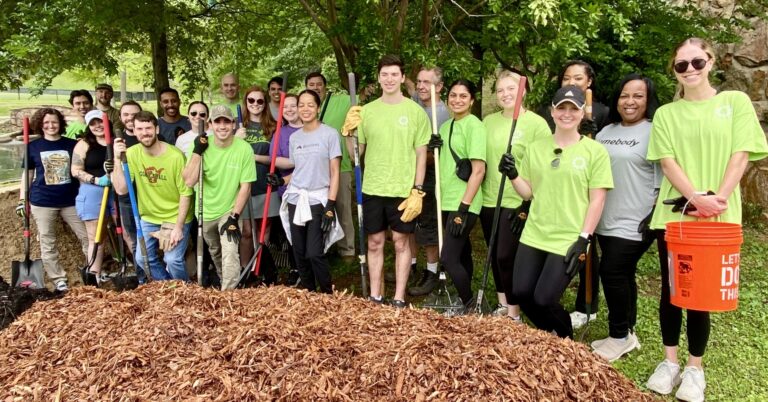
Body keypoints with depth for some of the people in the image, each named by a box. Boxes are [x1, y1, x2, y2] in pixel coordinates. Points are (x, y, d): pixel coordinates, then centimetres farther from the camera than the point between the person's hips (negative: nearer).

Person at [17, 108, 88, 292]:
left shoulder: (72, 144, 1)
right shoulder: (33, 147, 2)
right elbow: (27, 174, 7)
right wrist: (22, 200, 3)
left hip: (71, 200, 0)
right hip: (42, 202, 0)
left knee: (87, 236, 2)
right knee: (47, 243, 5)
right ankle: (59, 280, 16)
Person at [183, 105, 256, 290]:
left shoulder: (244, 149, -18)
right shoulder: (203, 146, -12)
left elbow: (245, 187, -14)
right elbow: (189, 181, -20)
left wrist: (234, 216, -17)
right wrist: (197, 152, -25)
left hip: (230, 211, -3)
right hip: (206, 212, 3)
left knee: (230, 254, -19)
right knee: (215, 253, 22)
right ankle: (225, 283, 45)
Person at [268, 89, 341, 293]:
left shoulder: (329, 134, -3)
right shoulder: (294, 137, 11)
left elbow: (334, 173, -5)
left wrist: (330, 205, -12)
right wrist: (281, 180, 0)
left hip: (318, 201, -5)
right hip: (296, 200, 5)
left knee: (315, 253, -14)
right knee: (300, 254, 6)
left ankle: (328, 295, 5)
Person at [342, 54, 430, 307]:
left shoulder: (415, 111, -2)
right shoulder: (366, 111, 4)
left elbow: (421, 154, -1)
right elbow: (357, 154, 8)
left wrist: (417, 190, -7)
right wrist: (349, 131, -9)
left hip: (403, 191, -2)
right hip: (373, 189, 3)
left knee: (401, 242, 6)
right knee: (374, 243, 10)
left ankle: (399, 299, 16)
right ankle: (375, 297, 21)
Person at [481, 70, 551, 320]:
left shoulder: (536, 123, -7)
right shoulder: (489, 121, 8)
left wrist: (529, 203, -12)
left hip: (518, 203, -5)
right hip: (488, 200, 5)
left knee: (506, 256, -6)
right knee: (495, 255, 13)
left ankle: (514, 314, 9)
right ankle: (502, 304, 30)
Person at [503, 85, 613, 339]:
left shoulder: (595, 151, -4)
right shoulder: (535, 148, 7)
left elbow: (597, 200, -5)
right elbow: (528, 193, 11)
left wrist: (583, 239, -11)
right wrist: (512, 175, -8)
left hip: (569, 240, -4)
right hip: (534, 235, 5)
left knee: (544, 300, -9)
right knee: (521, 292, 0)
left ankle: (566, 341, 25)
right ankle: (550, 337, 30)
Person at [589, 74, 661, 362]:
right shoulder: (606, 132, 13)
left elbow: (664, 179, -11)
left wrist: (656, 216, -16)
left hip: (635, 221, -7)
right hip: (606, 220, 7)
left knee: (611, 272, -10)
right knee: (623, 275, 14)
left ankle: (619, 336, 7)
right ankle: (628, 333, 26)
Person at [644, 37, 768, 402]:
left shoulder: (735, 102, 6)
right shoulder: (666, 113, 8)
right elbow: (667, 162, -2)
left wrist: (718, 199, -14)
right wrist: (696, 197, -16)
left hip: (717, 218, -1)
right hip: (673, 214, 1)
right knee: (672, 288, 7)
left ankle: (695, 367, 18)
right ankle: (670, 361, 20)